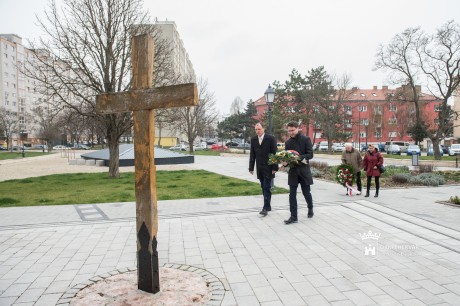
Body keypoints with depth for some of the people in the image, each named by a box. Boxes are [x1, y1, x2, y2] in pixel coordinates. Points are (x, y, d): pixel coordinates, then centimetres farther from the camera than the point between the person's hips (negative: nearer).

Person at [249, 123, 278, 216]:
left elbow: (274, 153, -8)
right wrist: (251, 167, 5)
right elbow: (252, 154, 9)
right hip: (259, 168, 5)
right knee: (263, 187, 9)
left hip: (268, 167, -4)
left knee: (267, 188, -6)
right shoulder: (253, 139, 6)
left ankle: (265, 208, -5)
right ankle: (268, 206, 19)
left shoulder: (270, 138, -7)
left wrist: (275, 168, -12)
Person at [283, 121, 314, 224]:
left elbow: (310, 154, -10)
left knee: (306, 192, 8)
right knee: (292, 195, 0)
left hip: (304, 170, -3)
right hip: (293, 171, 3)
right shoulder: (288, 142, 8)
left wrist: (299, 157, -26)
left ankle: (310, 208, 37)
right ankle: (293, 217, 5)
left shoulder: (306, 139, -4)